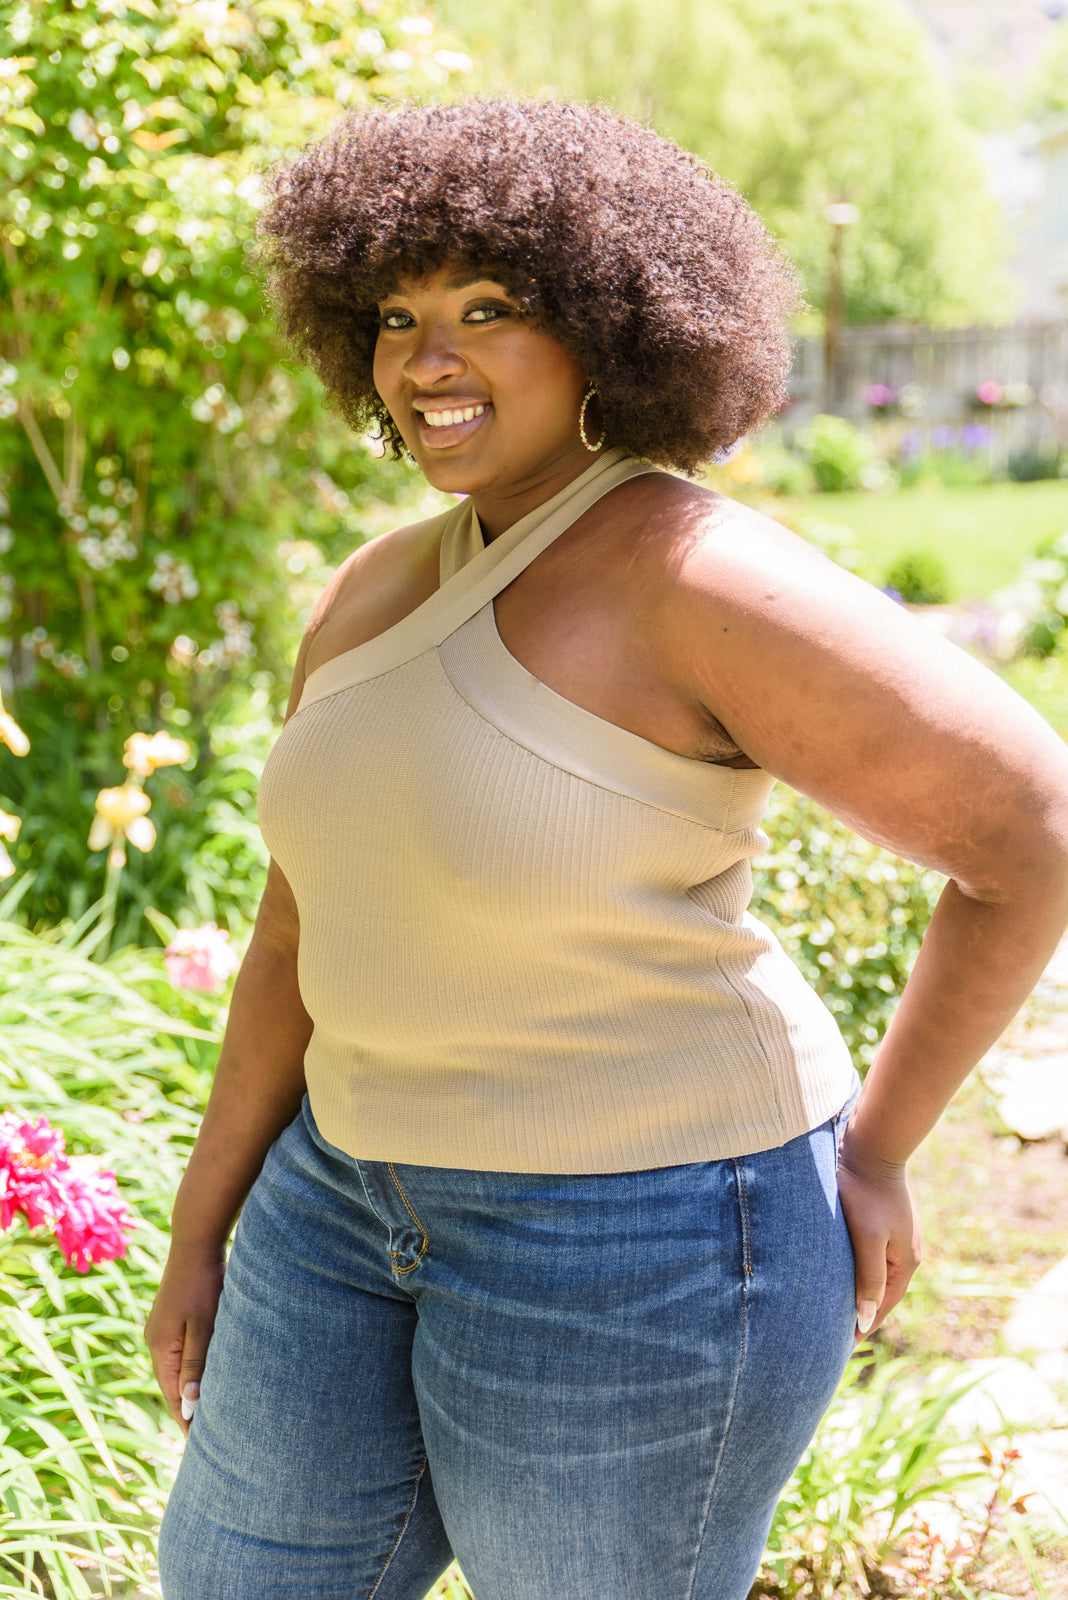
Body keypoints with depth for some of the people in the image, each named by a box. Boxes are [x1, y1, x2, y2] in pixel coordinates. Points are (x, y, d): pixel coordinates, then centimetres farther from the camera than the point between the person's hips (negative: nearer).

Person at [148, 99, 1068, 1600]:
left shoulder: (700, 577, -21)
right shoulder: (376, 596, 4)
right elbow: (305, 928, 10)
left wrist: (869, 1154, -12)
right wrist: (203, 1223, 12)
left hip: (644, 1234, -8)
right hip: (375, 1183, 8)